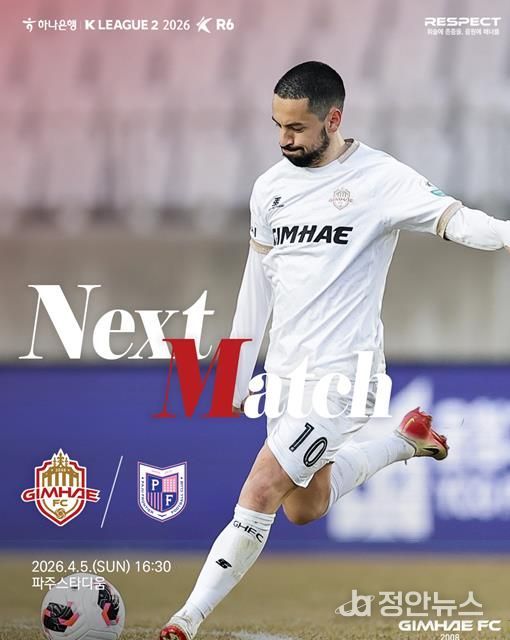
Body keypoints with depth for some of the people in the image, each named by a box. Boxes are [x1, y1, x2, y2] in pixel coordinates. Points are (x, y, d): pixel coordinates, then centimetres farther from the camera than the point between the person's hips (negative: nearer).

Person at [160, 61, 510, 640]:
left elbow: (452, 218, -26)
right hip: (286, 372, 8)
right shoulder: (271, 186, 7)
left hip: (341, 374, -8)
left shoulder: (379, 179, -12)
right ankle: (407, 440, 39)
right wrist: (235, 381, 18)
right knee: (305, 508, 20)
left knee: (260, 494, -15)